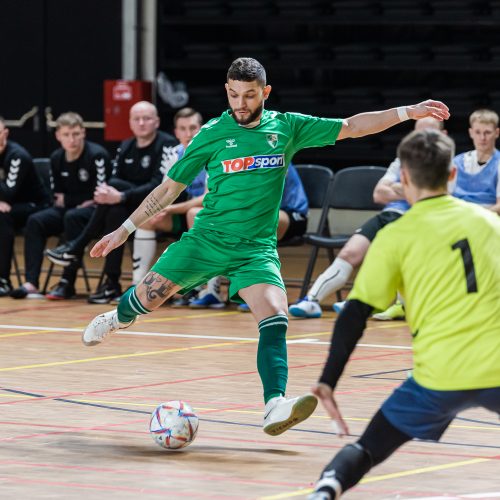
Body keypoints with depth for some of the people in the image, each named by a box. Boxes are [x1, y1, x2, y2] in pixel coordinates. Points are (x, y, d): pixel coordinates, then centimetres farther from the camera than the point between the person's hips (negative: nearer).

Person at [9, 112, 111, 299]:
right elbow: (58, 197, 12)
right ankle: (31, 282, -26)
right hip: (70, 208, 6)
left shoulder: (97, 155, -15)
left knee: (72, 217, -36)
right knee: (35, 221, -16)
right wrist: (79, 201, -8)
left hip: (96, 211, -6)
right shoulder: (56, 158, 5)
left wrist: (68, 200, -7)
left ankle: (68, 282, -32)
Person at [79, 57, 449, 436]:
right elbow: (170, 187, 5)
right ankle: (119, 318, 35)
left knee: (275, 319, -22)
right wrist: (125, 230, 5)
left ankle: (275, 406, -31)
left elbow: (352, 127, 2)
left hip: (256, 248, 0)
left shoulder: (287, 128, 1)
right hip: (206, 238, 0)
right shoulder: (213, 134, -2)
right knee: (146, 299, -2)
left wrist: (408, 112, -7)